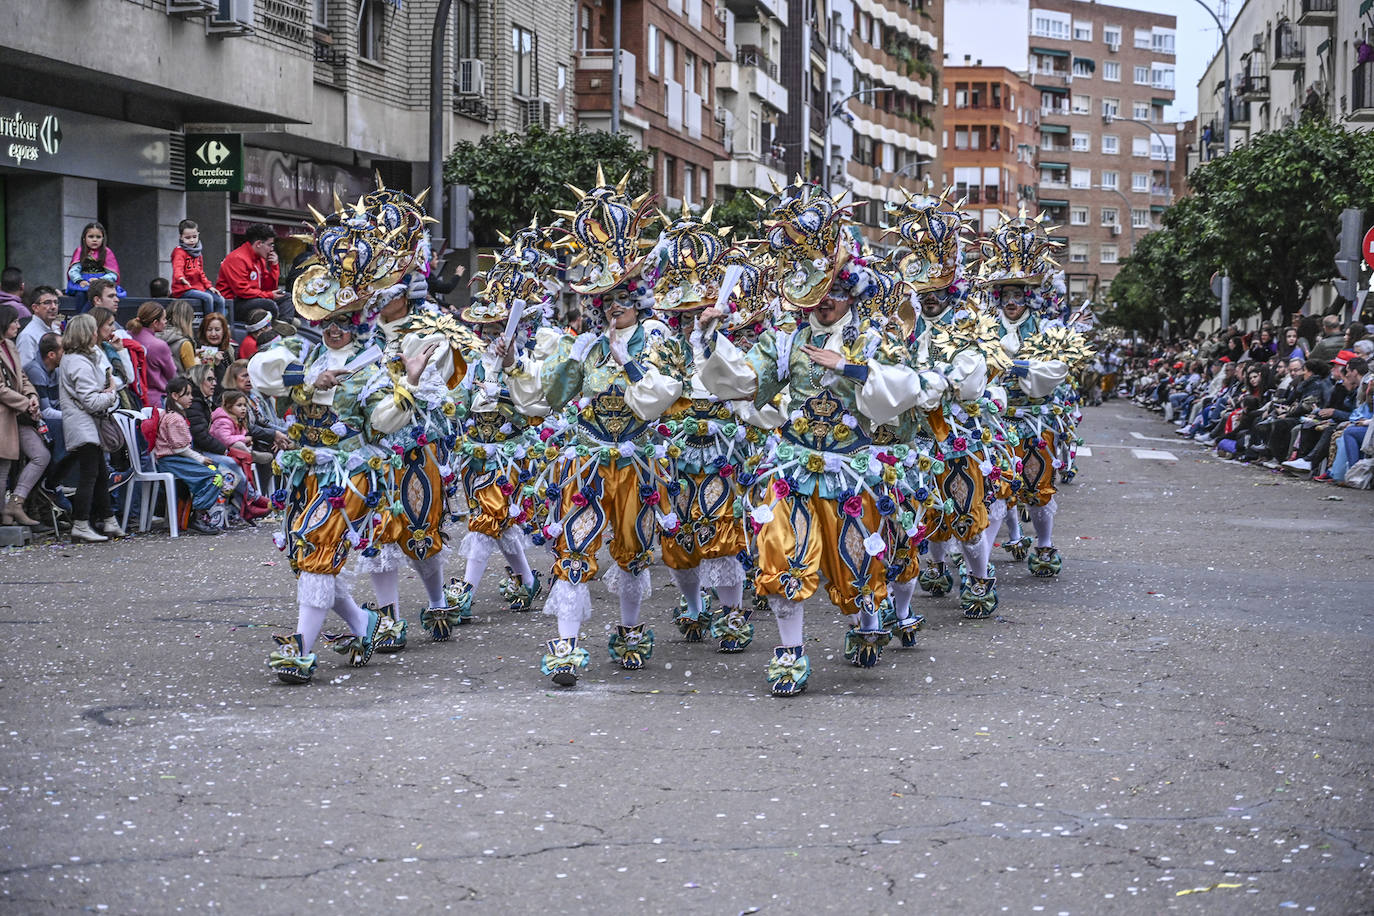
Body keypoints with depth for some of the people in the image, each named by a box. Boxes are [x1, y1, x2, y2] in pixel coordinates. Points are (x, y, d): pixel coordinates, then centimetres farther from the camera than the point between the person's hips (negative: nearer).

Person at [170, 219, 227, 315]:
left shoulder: (198, 253, 17)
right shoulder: (179, 252, -8)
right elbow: (178, 268, -26)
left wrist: (209, 286, 11)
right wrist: (181, 278, -47)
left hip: (198, 287, 8)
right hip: (183, 290, -8)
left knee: (220, 299, -4)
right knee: (207, 298, -28)